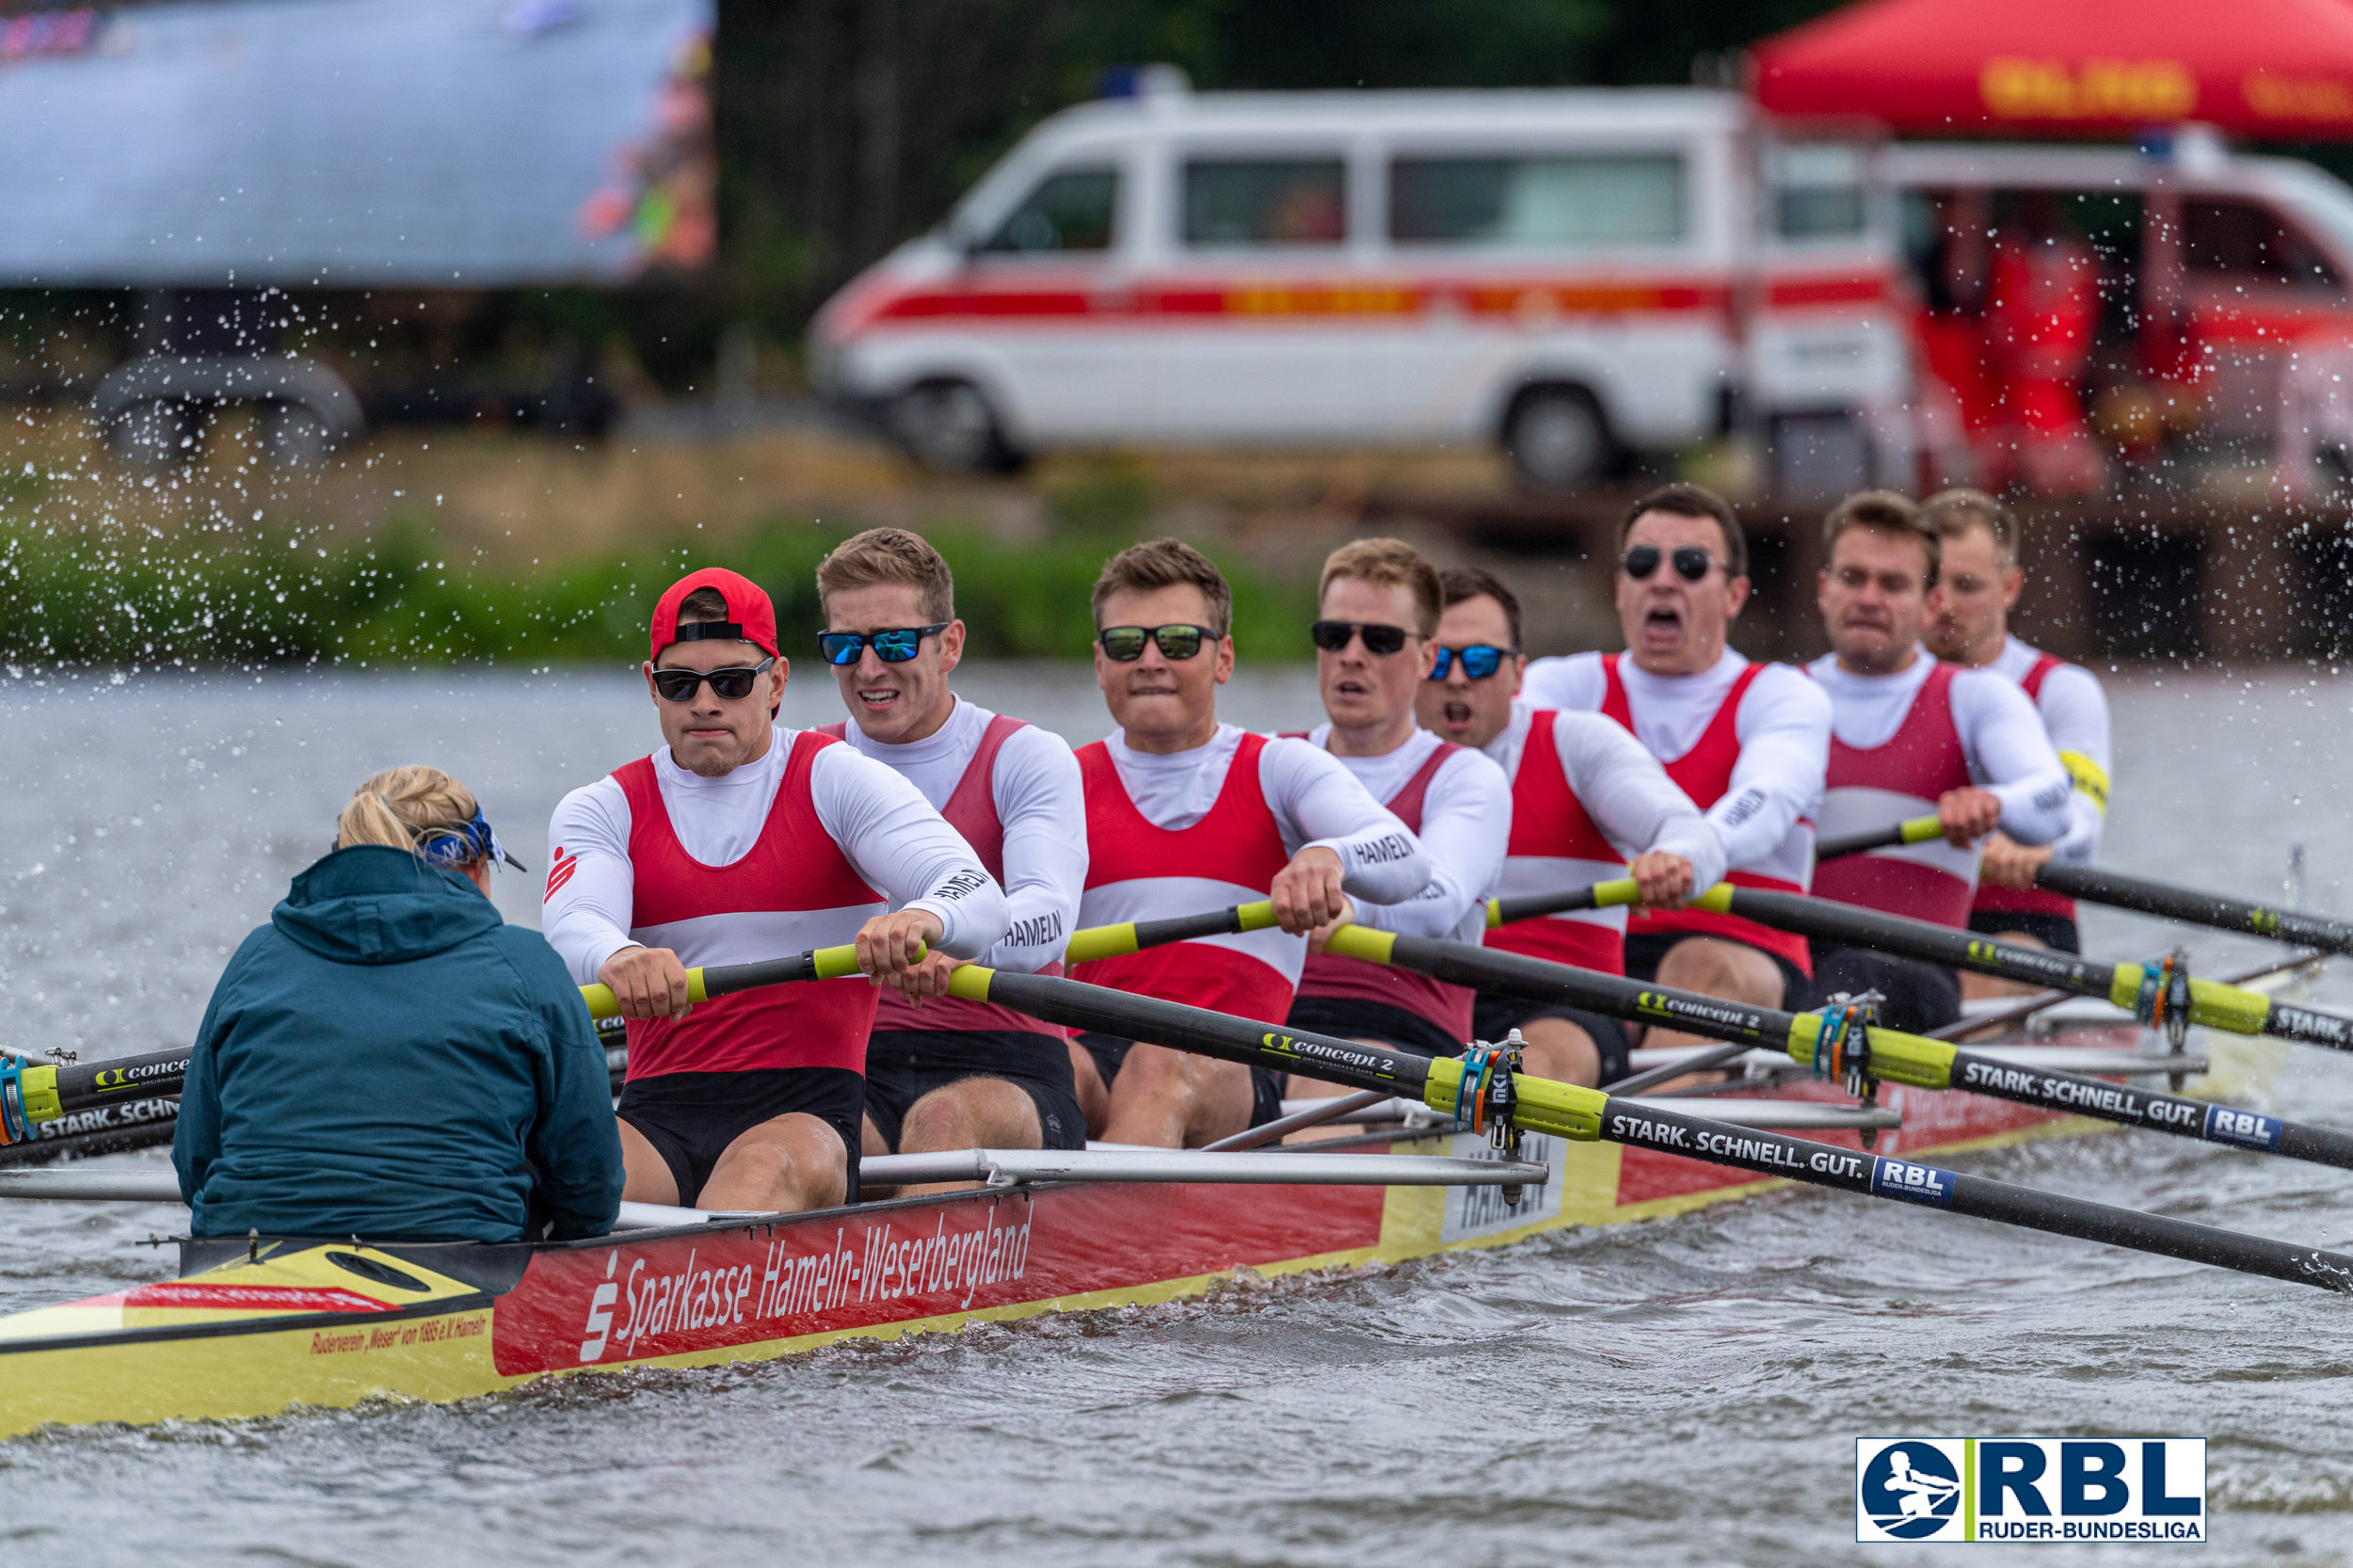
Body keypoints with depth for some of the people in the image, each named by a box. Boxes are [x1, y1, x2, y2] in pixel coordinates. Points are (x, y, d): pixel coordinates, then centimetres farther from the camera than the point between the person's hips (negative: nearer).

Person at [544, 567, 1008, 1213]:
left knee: (767, 1172, -38)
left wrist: (922, 919, -35)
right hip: (658, 1113, 2)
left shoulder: (838, 782, 7)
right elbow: (573, 928, -8)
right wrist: (617, 958, -36)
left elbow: (979, 899, -7)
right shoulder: (603, 809, 15)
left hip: (808, 1115, -2)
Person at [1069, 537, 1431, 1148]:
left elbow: (1406, 861, -5)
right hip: (1094, 1046, 2)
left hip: (1237, 1074, -2)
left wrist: (1328, 856, -31)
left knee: (1163, 1066, -37)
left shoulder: (1280, 770, 14)